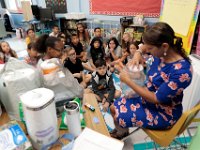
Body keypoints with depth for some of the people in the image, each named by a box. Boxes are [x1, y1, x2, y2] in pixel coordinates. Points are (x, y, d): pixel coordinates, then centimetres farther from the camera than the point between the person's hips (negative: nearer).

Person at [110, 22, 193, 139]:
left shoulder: (181, 71, -34)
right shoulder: (162, 53, -12)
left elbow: (156, 99, -28)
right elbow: (145, 46, 11)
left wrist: (128, 80, -26)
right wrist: (138, 53, -12)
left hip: (163, 114, -7)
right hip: (147, 98, 7)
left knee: (118, 117, -9)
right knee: (114, 108, 6)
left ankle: (122, 132, 27)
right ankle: (121, 130, 36)